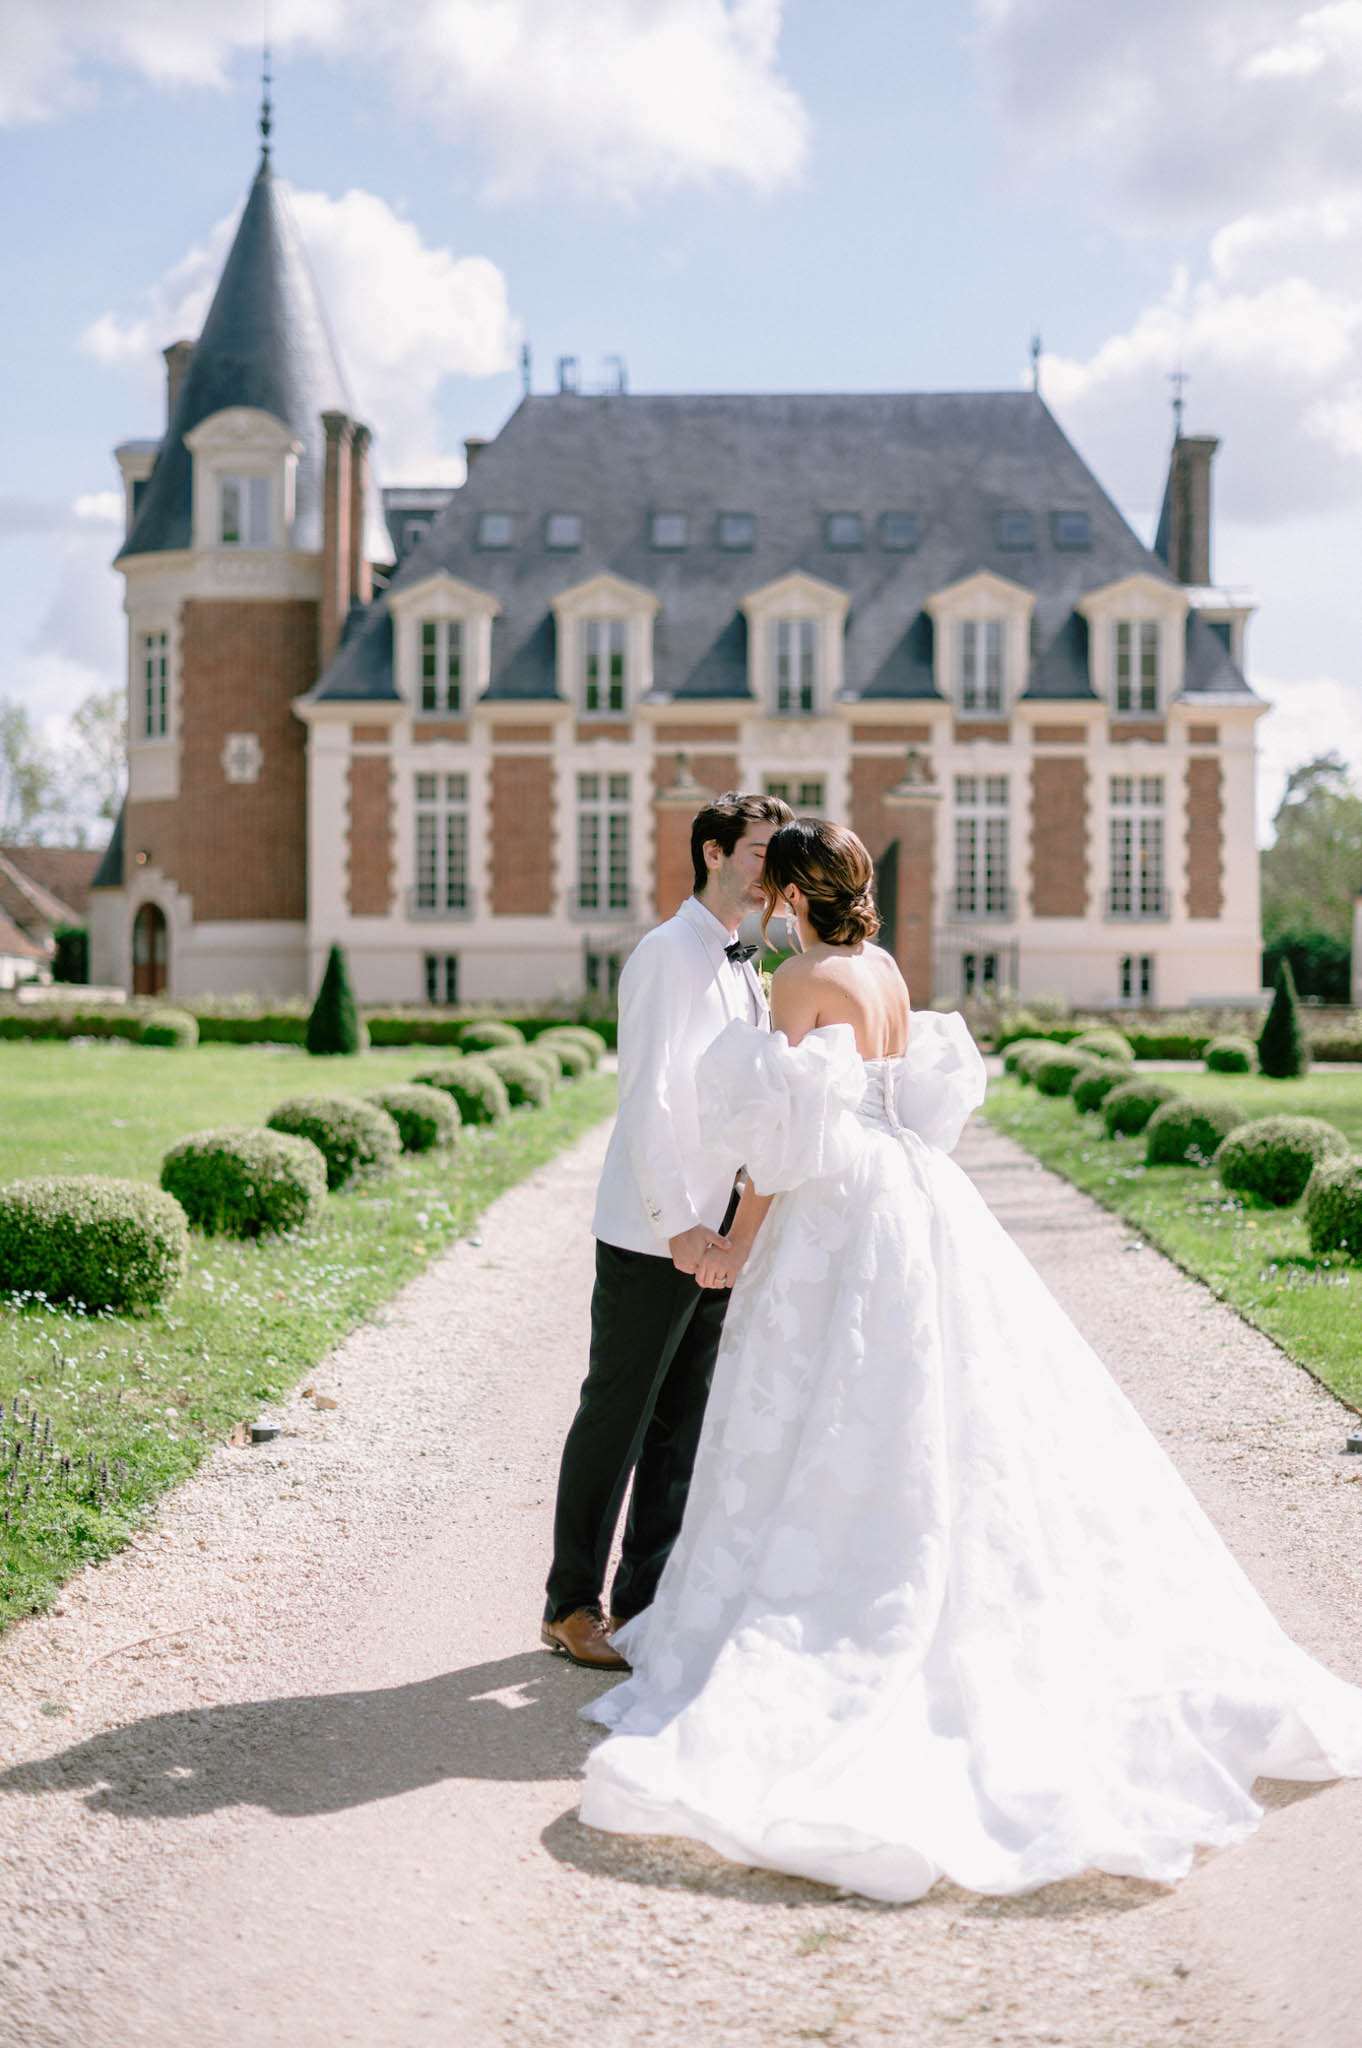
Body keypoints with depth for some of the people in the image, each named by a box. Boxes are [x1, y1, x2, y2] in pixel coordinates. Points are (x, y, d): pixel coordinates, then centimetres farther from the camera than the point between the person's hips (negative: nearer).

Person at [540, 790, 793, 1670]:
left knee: (683, 1423, 11)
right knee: (616, 1419, 1)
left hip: (714, 1232, 8)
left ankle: (644, 1602, 20)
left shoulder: (745, 972, 16)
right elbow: (647, 1094, -16)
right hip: (654, 1233, -8)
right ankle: (572, 1605, 12)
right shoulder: (668, 953, -10)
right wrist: (677, 1221, -20)